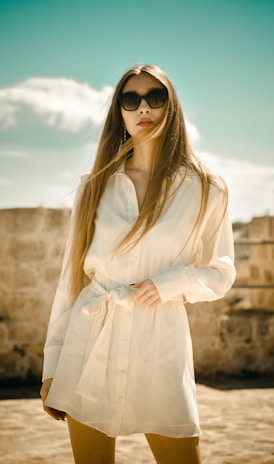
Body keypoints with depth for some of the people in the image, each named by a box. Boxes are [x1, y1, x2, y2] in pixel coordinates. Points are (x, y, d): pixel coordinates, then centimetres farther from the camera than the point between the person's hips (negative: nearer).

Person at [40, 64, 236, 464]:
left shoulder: (206, 190, 3)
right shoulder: (95, 186, 7)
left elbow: (221, 274, 10)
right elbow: (71, 276, 7)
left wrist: (169, 283, -11)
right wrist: (52, 366, 4)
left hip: (161, 343, -1)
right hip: (90, 345, 1)